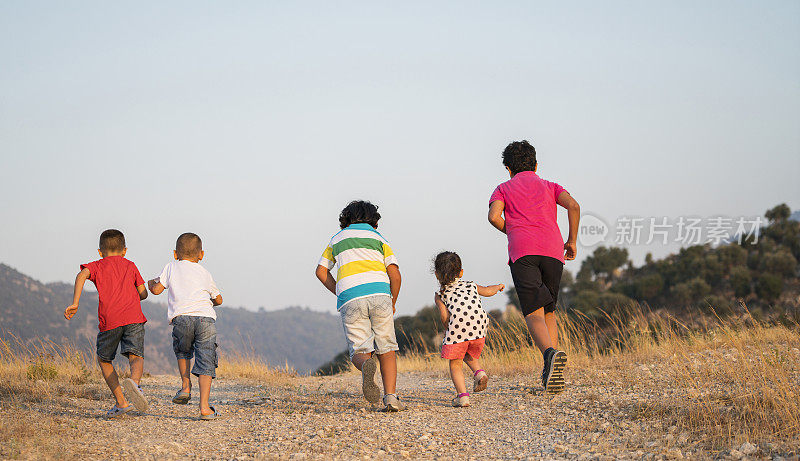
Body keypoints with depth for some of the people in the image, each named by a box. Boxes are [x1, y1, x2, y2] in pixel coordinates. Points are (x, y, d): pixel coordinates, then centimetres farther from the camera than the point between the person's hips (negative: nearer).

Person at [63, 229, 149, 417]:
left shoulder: (97, 266, 20)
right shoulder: (130, 266, 24)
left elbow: (82, 275, -3)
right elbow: (143, 293, 21)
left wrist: (74, 304, -6)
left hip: (109, 320, -1)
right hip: (134, 316, 1)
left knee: (104, 359, 18)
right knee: (136, 356, -10)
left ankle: (121, 402, 11)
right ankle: (134, 381, -45)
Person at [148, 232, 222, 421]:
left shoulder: (171, 267, 17)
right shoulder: (204, 273, 23)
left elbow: (157, 289, 9)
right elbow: (218, 299, 28)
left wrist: (151, 284, 32)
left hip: (182, 317, 0)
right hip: (206, 318, 0)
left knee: (183, 352, 29)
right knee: (205, 362, -2)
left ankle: (186, 387, 14)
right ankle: (204, 407, -12)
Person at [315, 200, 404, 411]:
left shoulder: (337, 239, 26)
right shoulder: (378, 239, 19)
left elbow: (321, 271, 26)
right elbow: (395, 274, 8)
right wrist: (392, 303, 20)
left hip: (349, 298, 0)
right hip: (379, 292, 0)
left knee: (360, 352, 4)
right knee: (386, 350, 9)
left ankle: (366, 365, -33)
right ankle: (390, 397, -8)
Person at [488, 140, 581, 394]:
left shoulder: (504, 189, 21)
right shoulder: (549, 187, 25)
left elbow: (494, 216, 1)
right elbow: (573, 206, 5)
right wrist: (572, 241, 13)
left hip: (522, 251, -2)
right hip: (552, 249, 2)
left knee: (534, 313, -11)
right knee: (548, 311, 15)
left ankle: (551, 352, -40)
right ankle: (551, 373, 2)